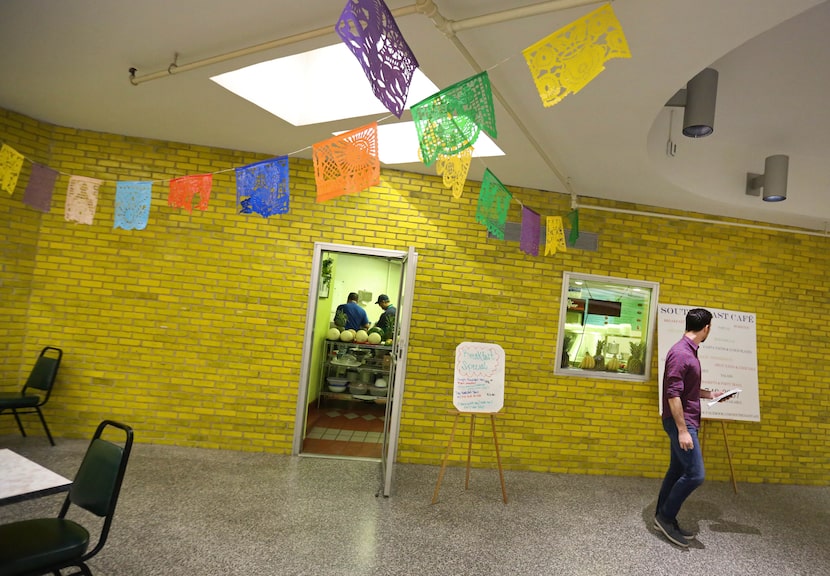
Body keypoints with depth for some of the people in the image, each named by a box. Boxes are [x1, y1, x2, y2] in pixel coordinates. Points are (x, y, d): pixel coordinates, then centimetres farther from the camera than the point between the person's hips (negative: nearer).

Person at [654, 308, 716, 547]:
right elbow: (673, 394, -23)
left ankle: (663, 518, 22)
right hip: (681, 422, -10)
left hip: (686, 422, 10)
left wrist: (711, 395, 29)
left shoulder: (689, 352, 12)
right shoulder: (681, 352, -19)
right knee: (695, 473, -8)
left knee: (677, 471, 13)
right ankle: (666, 516, 6)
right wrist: (682, 430, -23)